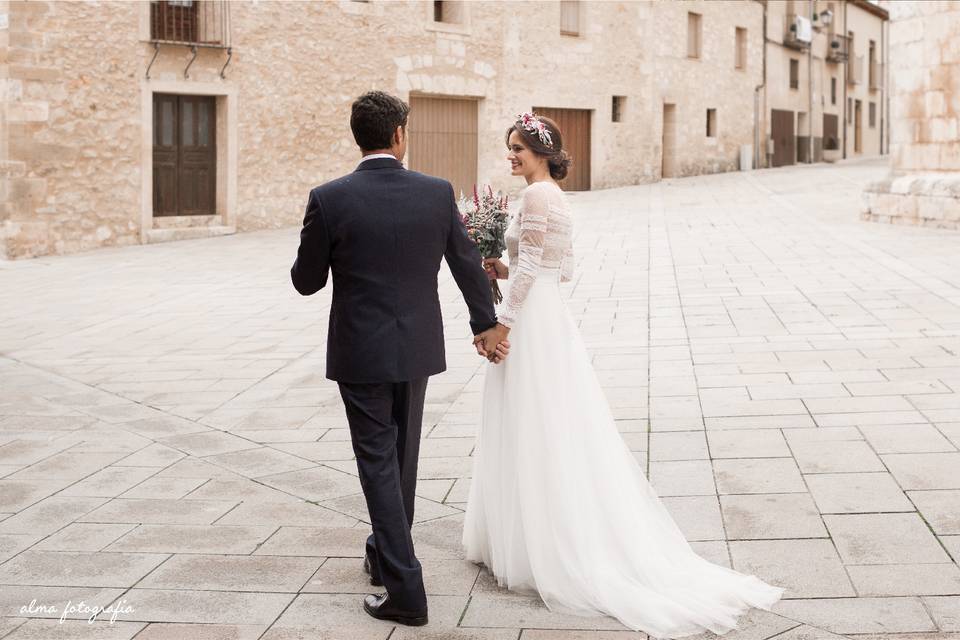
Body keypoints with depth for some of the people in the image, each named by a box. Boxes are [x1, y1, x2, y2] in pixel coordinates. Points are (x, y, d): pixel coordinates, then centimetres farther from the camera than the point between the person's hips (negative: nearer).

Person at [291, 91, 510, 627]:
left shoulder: (329, 199, -13)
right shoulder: (437, 192, -6)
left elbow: (306, 281, -4)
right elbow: (470, 265, 5)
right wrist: (485, 325, 21)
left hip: (361, 352, -3)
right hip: (418, 347, 3)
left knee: (378, 464, 3)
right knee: (403, 457, 20)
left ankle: (404, 589, 0)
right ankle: (386, 556, 39)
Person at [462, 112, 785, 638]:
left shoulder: (537, 195, -15)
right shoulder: (558, 197, 14)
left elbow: (529, 267, -19)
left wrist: (503, 323, -16)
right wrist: (505, 270, 14)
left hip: (531, 322, -10)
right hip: (550, 317, 10)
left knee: (533, 436, -3)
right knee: (555, 433, 13)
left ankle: (536, 550, 6)